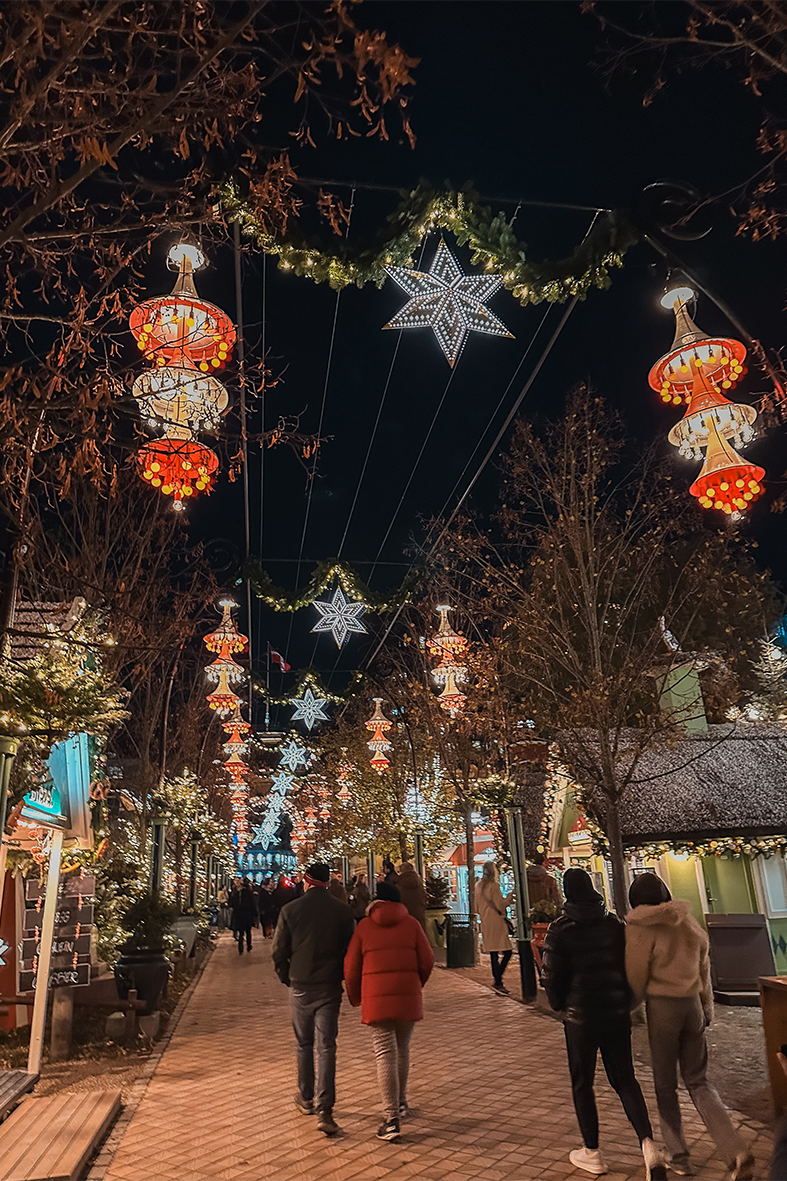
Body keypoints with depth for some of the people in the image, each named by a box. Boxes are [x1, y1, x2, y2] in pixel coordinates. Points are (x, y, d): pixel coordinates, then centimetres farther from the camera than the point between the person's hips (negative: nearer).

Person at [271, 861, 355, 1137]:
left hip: (300, 987, 1)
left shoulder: (290, 910, -7)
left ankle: (306, 1099, 31)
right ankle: (325, 1110, -4)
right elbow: (350, 949, 0)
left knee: (303, 1044, 18)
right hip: (329, 987, 0)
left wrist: (286, 978, 12)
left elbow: (278, 951, -2)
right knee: (326, 1047, 2)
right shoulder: (342, 910, -5)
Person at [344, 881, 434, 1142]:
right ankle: (401, 1102, 34)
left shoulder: (364, 926, 2)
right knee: (402, 1048, 20)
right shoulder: (411, 923, 5)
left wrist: (355, 998, 19)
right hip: (408, 994, 2)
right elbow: (427, 961, 4)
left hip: (376, 996, -2)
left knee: (385, 1053, 0)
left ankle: (392, 1119, -3)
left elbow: (351, 967, 4)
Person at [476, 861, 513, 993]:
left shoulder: (478, 886, 12)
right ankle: (497, 981, -11)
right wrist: (508, 899, 0)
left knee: (493, 953, 11)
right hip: (496, 922, -8)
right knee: (506, 952, -6)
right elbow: (500, 904, -16)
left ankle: (497, 982, 14)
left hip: (485, 923, 8)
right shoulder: (493, 886, -13)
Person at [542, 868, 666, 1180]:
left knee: (582, 1083, 14)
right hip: (617, 1013, 4)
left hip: (580, 1016, -3)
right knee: (625, 1079, 15)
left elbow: (552, 977, -9)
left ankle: (592, 1153, 24)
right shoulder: (614, 924, -2)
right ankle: (648, 1144, -2)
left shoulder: (559, 930, -12)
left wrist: (560, 1005, 10)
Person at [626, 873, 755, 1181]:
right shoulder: (688, 922, 4)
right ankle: (736, 1151, 0)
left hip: (662, 1006, -5)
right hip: (692, 1004, 5)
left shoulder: (641, 928, -13)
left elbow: (636, 977, -9)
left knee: (665, 1085, 11)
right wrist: (707, 1008, 23)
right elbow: (704, 969, 12)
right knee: (698, 1081, 14)